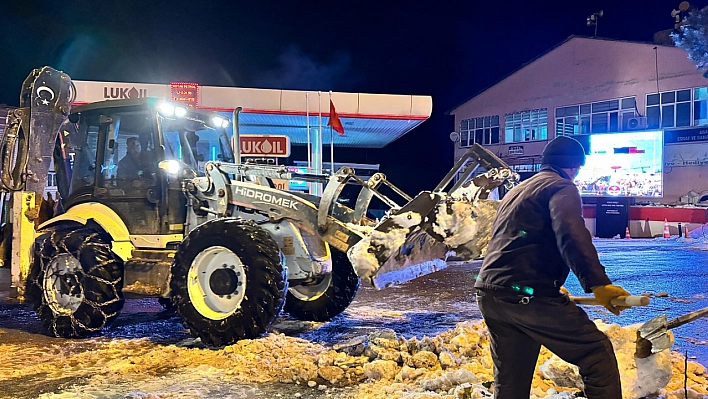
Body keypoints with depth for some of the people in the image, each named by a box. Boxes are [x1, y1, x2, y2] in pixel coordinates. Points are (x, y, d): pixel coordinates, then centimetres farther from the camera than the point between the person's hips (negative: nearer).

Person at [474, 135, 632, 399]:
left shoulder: (516, 191, 29)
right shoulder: (562, 187, 2)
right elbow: (572, 236, -18)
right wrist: (598, 284, -25)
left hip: (489, 294, 9)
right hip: (527, 295, -9)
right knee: (597, 353, 0)